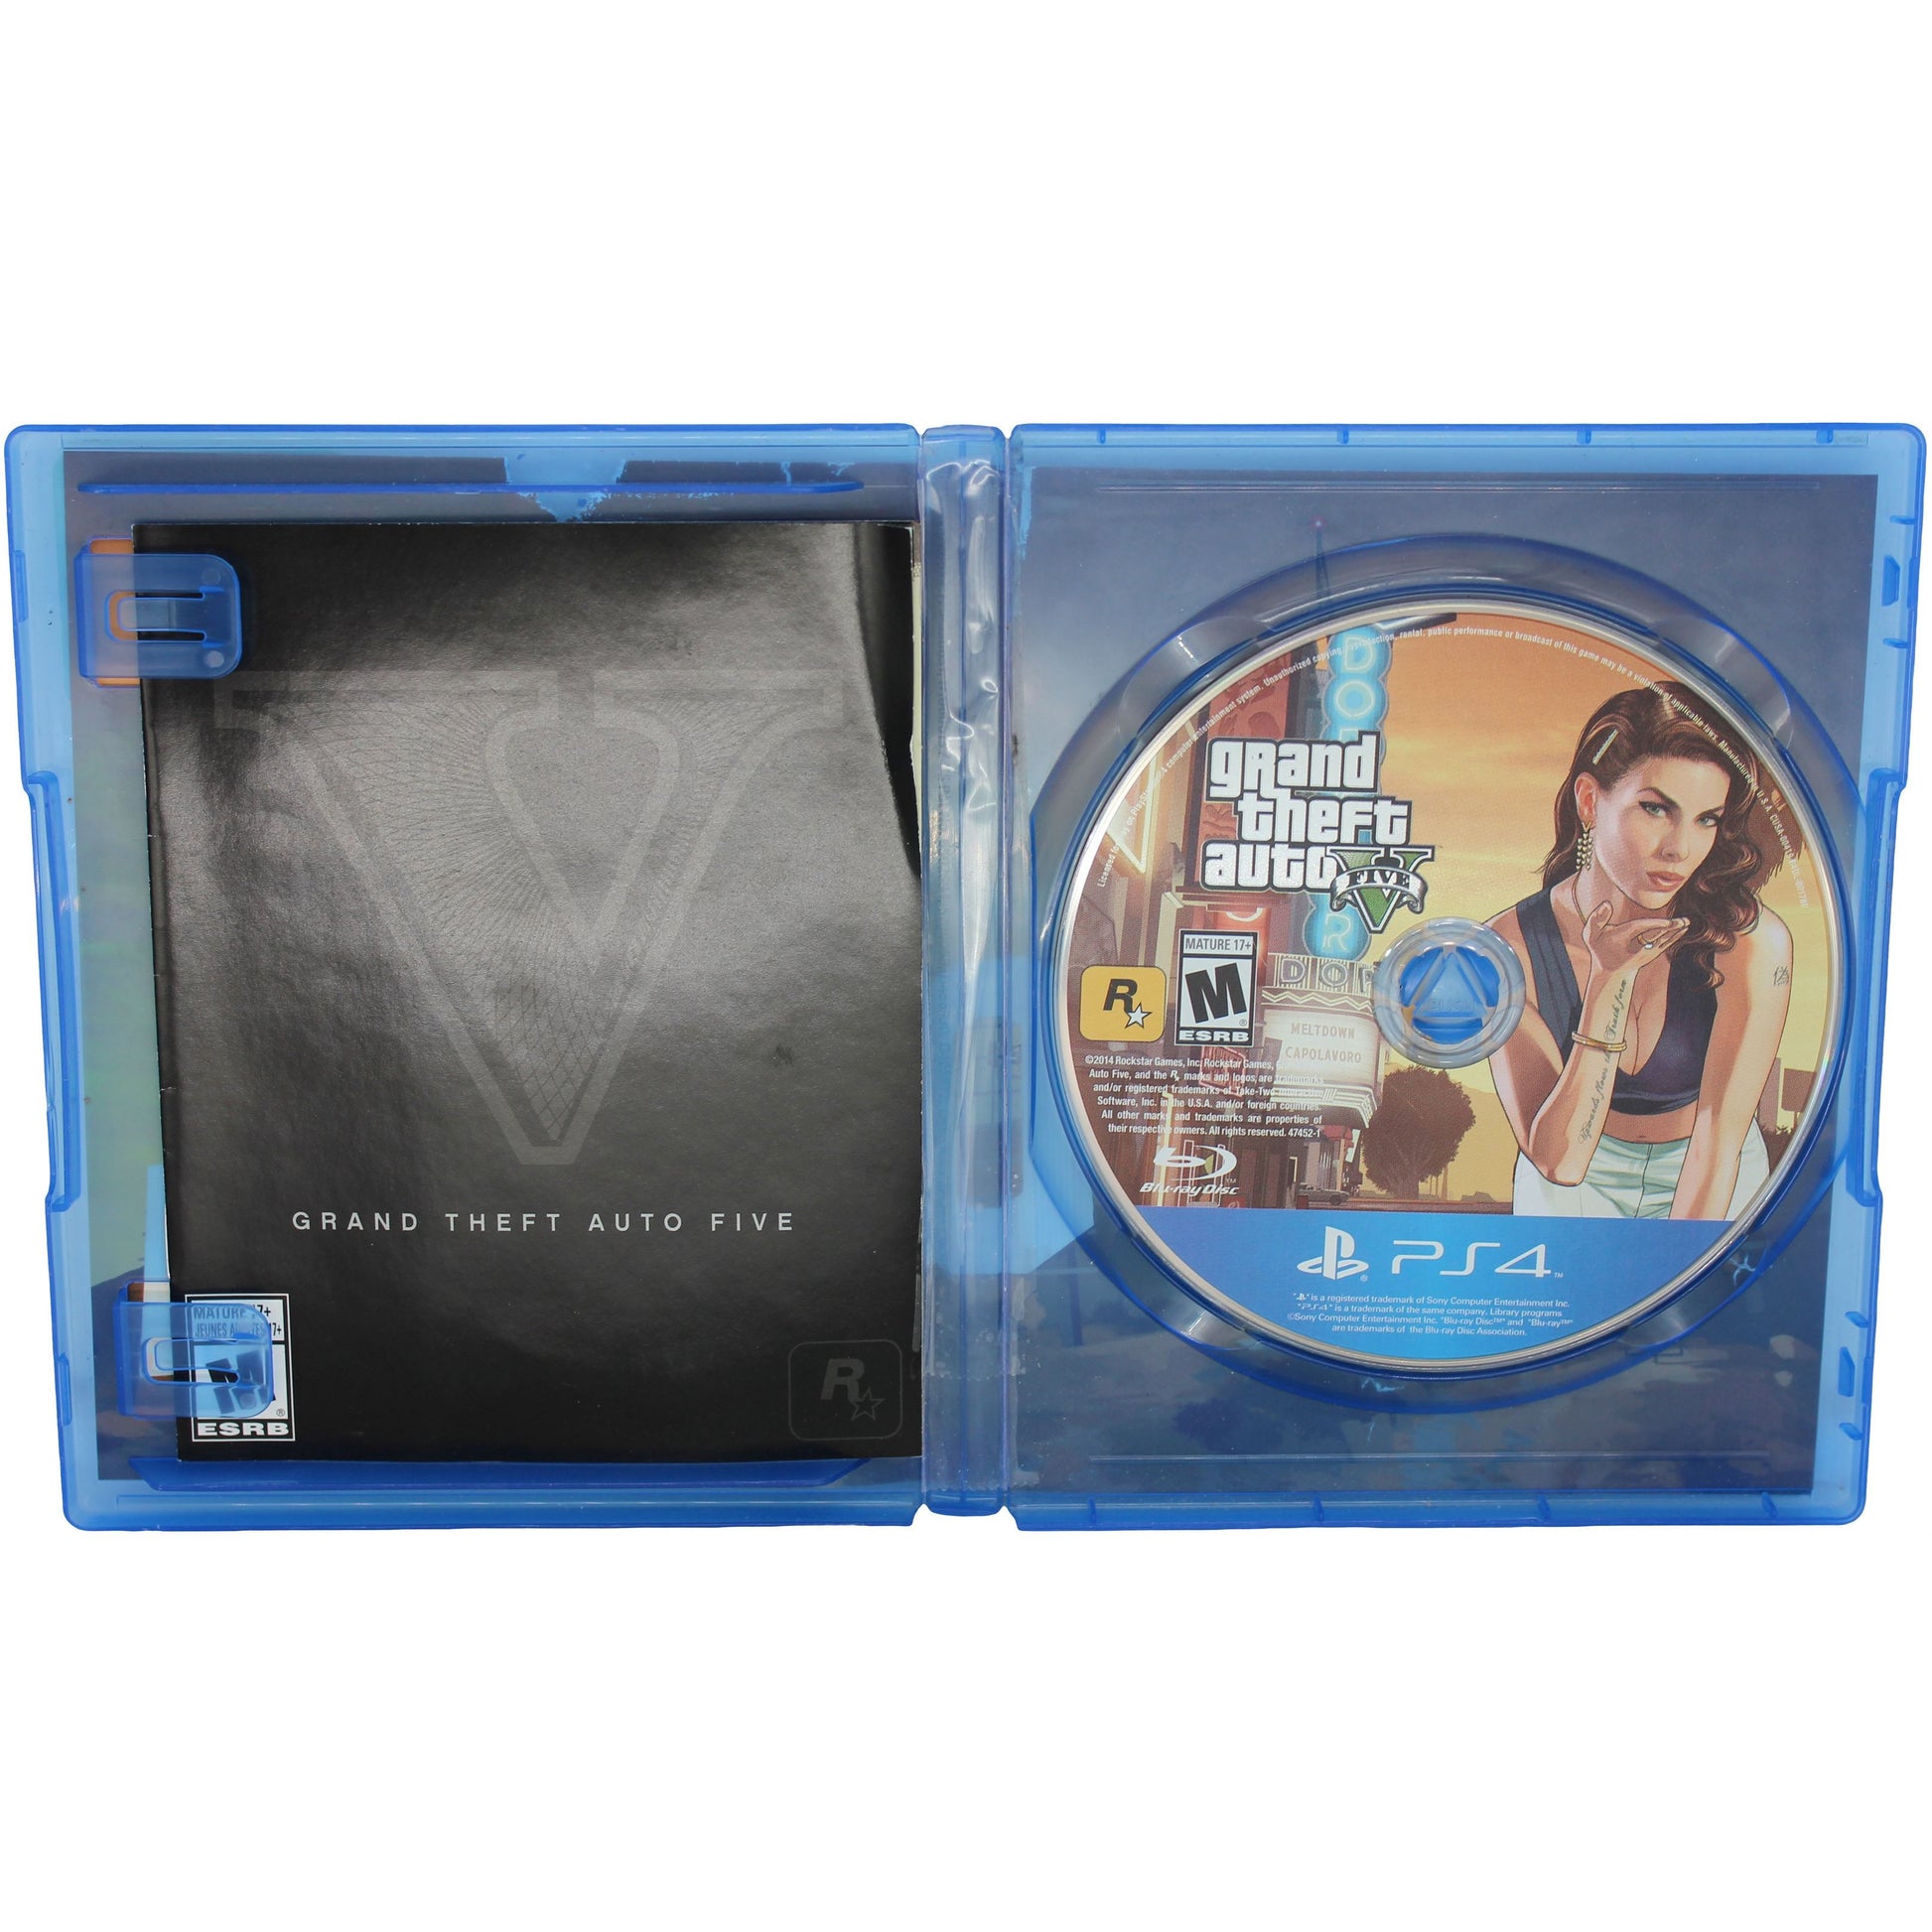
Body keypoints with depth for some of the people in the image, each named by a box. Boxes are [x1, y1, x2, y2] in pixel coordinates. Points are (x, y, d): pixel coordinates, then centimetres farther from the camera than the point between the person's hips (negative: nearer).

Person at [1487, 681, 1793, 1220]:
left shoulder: (1752, 939, -21)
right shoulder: (1511, 947, -20)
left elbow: (1720, 1137, -21)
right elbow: (1558, 1160, -24)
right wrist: (1611, 978, -30)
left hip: (1713, 1186, 1)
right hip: (1577, 1183, 0)